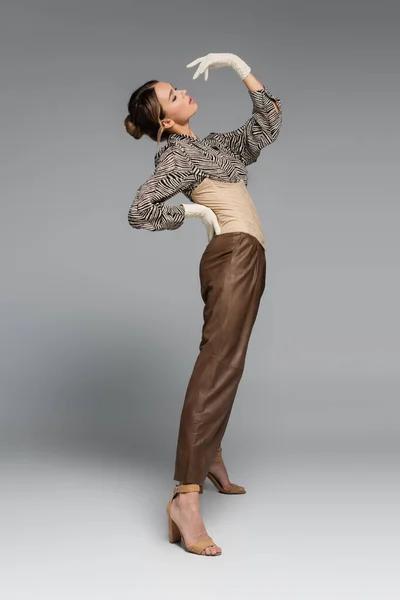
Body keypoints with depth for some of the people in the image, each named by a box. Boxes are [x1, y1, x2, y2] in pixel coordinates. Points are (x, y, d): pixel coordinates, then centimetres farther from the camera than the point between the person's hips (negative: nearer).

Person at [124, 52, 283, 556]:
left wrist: (238, 66, 21)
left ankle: (211, 459, 29)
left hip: (244, 260, 9)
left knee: (222, 362, 15)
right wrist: (195, 212, -5)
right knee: (219, 364, -19)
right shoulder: (176, 154, -3)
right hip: (232, 255, -9)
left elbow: (269, 122, 25)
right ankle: (186, 496, -25)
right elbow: (139, 211, -12)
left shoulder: (213, 144, 22)